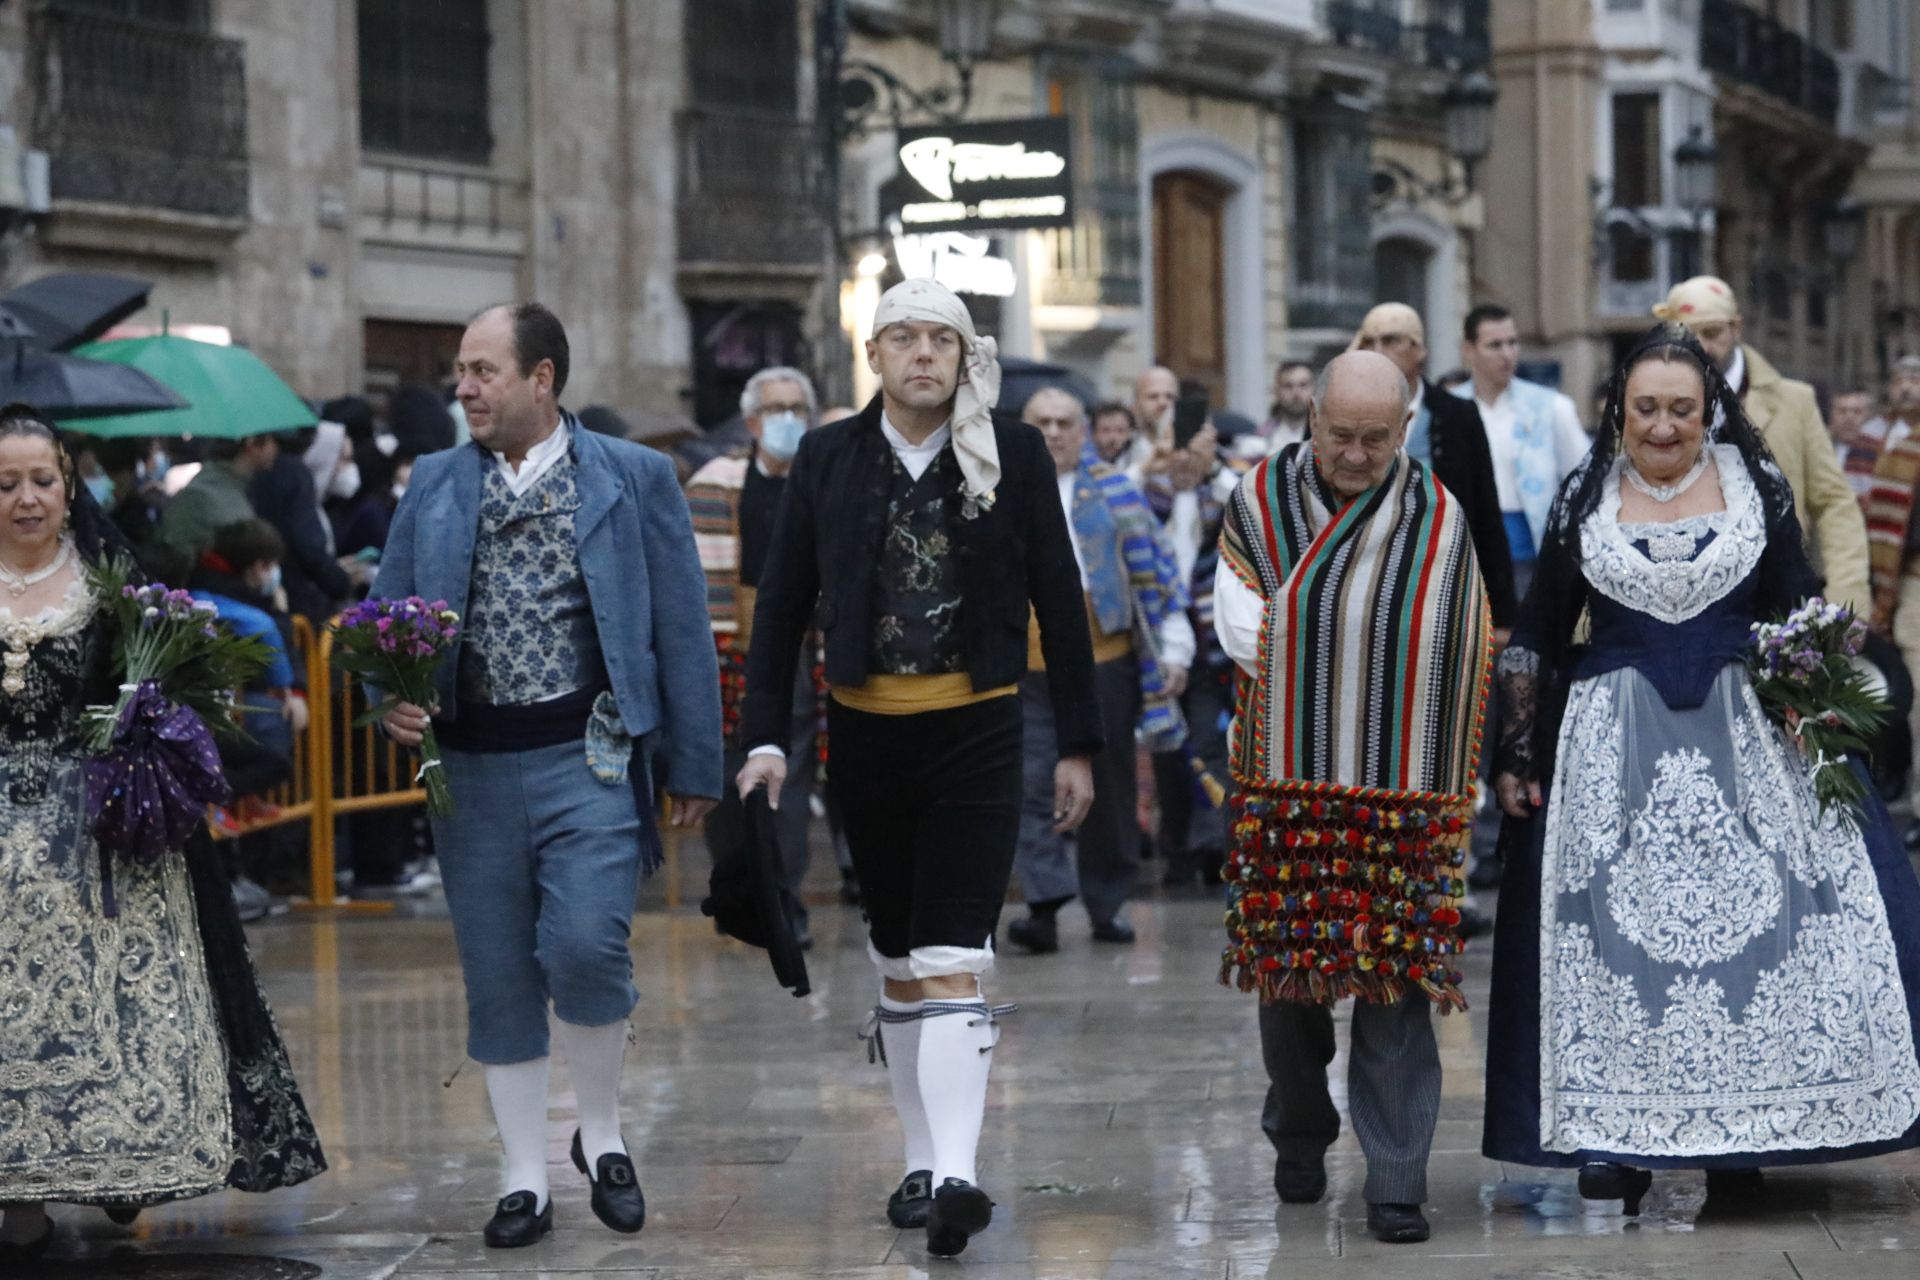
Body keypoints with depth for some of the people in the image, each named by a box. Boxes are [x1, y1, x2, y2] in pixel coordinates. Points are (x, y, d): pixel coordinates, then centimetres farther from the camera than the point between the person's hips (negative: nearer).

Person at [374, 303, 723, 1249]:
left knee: (585, 945, -17)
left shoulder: (634, 478, 2)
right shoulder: (435, 485, 10)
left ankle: (601, 1134, 8)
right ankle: (526, 1178, 17)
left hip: (588, 754, -3)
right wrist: (392, 698, -9)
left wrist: (694, 765, 1)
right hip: (472, 762, 3)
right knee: (498, 975, 6)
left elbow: (681, 625, 3)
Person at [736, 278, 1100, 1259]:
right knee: (895, 957, 11)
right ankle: (922, 1158, 21)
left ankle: (955, 1175, -19)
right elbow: (781, 606, 5)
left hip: (976, 735, -3)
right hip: (865, 735, 3)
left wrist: (1077, 744, 1)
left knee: (951, 959, -12)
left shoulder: (1014, 455, -2)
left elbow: (1059, 601, 2)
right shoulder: (828, 459, 3)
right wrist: (765, 738, -1)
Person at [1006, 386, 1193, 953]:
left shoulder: (1114, 491, 8)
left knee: (1109, 789, 7)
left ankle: (1108, 905, 17)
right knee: (1033, 786, -10)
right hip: (1026, 669, 0)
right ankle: (1044, 906, -13)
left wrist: (1174, 647, 2)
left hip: (1105, 664, 0)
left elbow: (1154, 567, 7)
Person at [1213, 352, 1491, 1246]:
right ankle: (1300, 1138, 30)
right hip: (1286, 779, 1)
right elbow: (1243, 632, -5)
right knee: (1288, 969, 8)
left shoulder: (1438, 522, 0)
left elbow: (1458, 667, -1)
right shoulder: (1262, 503, 2)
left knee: (1394, 974, -4)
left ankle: (1396, 1181, -1)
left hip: (1400, 793, -1)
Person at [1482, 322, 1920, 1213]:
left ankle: (1738, 1144, 4)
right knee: (1615, 928, -1)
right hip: (1614, 740, 1)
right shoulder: (1584, 501, 5)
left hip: (1744, 737, 0)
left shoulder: (1757, 487, 3)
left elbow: (1800, 611, 7)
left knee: (1752, 907, -4)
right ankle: (1616, 1140, 7)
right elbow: (1539, 637, 9)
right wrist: (1516, 753, 6)